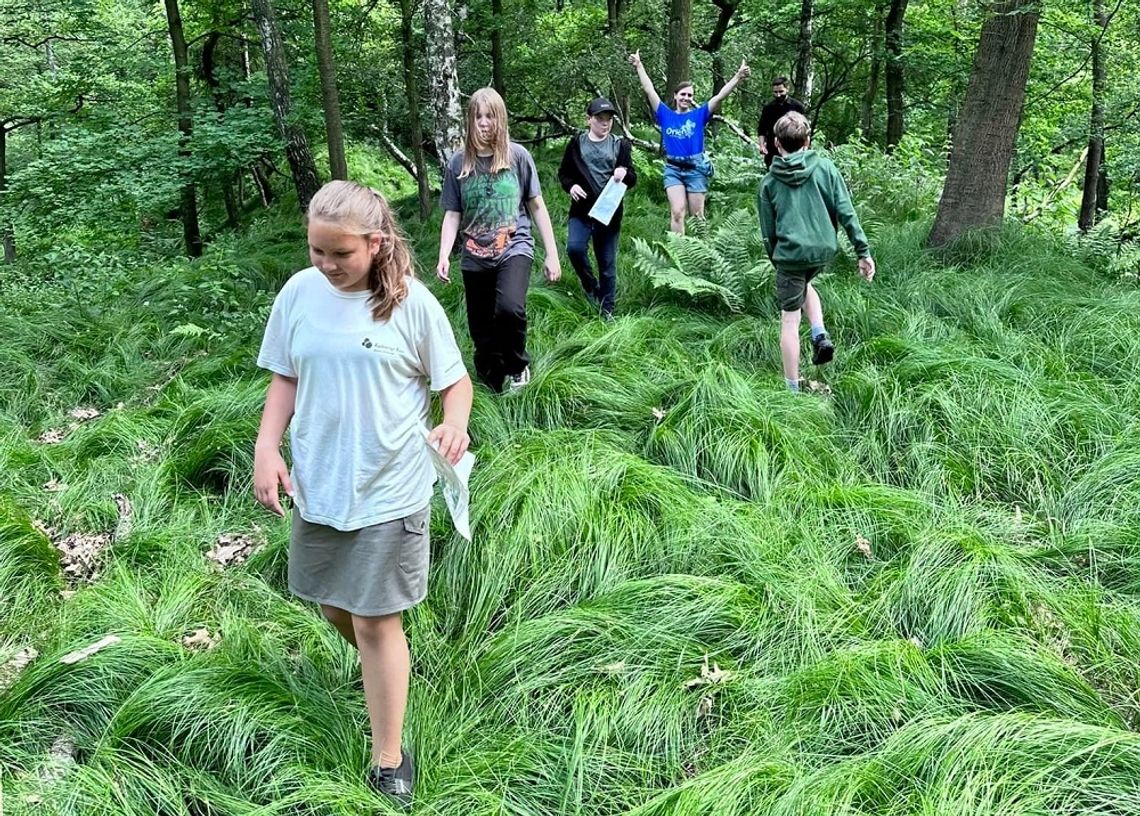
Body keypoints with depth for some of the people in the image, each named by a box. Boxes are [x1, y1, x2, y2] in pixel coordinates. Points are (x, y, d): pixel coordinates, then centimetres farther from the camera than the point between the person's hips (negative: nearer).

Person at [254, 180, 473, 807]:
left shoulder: (412, 302, -12)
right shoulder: (299, 293, -4)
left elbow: (455, 380, -4)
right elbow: (285, 379, 6)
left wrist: (454, 425, -24)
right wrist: (266, 449, -7)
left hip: (389, 490, -4)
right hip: (317, 484, 4)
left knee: (377, 619, 2)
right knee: (333, 604, 19)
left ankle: (388, 761, 17)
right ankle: (377, 667, 51)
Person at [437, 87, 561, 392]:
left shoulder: (517, 156, -1)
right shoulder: (459, 163, 2)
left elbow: (537, 206, 4)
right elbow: (452, 215, 4)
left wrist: (552, 254, 3)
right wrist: (444, 256, -11)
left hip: (514, 248, -2)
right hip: (475, 258, 3)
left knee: (509, 308, -29)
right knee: (482, 332, 7)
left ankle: (518, 365, -2)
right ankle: (492, 391, 27)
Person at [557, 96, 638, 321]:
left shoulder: (620, 145, 5)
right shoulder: (576, 143, 6)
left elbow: (632, 179, 4)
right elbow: (563, 172, 13)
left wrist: (624, 174, -20)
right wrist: (570, 186, -9)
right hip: (581, 210, 0)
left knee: (608, 263, 5)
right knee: (574, 248, -22)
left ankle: (607, 310, 19)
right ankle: (590, 286, 5)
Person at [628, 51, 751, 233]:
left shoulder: (699, 115, 2)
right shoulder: (665, 115, 5)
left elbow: (720, 96, -6)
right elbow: (649, 90, 5)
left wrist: (738, 76, -16)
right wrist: (639, 66, 3)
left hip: (696, 169, 0)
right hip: (673, 170, 0)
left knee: (697, 216, 7)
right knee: (677, 213, -12)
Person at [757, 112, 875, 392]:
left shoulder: (769, 182, 0)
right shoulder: (825, 168, 0)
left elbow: (768, 231, 5)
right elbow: (846, 212, -4)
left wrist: (775, 260, 20)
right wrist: (863, 251, -1)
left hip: (790, 253, -3)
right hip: (825, 250, 3)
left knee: (789, 320, 7)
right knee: (804, 283, 35)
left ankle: (792, 387, 11)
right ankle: (820, 335, 15)